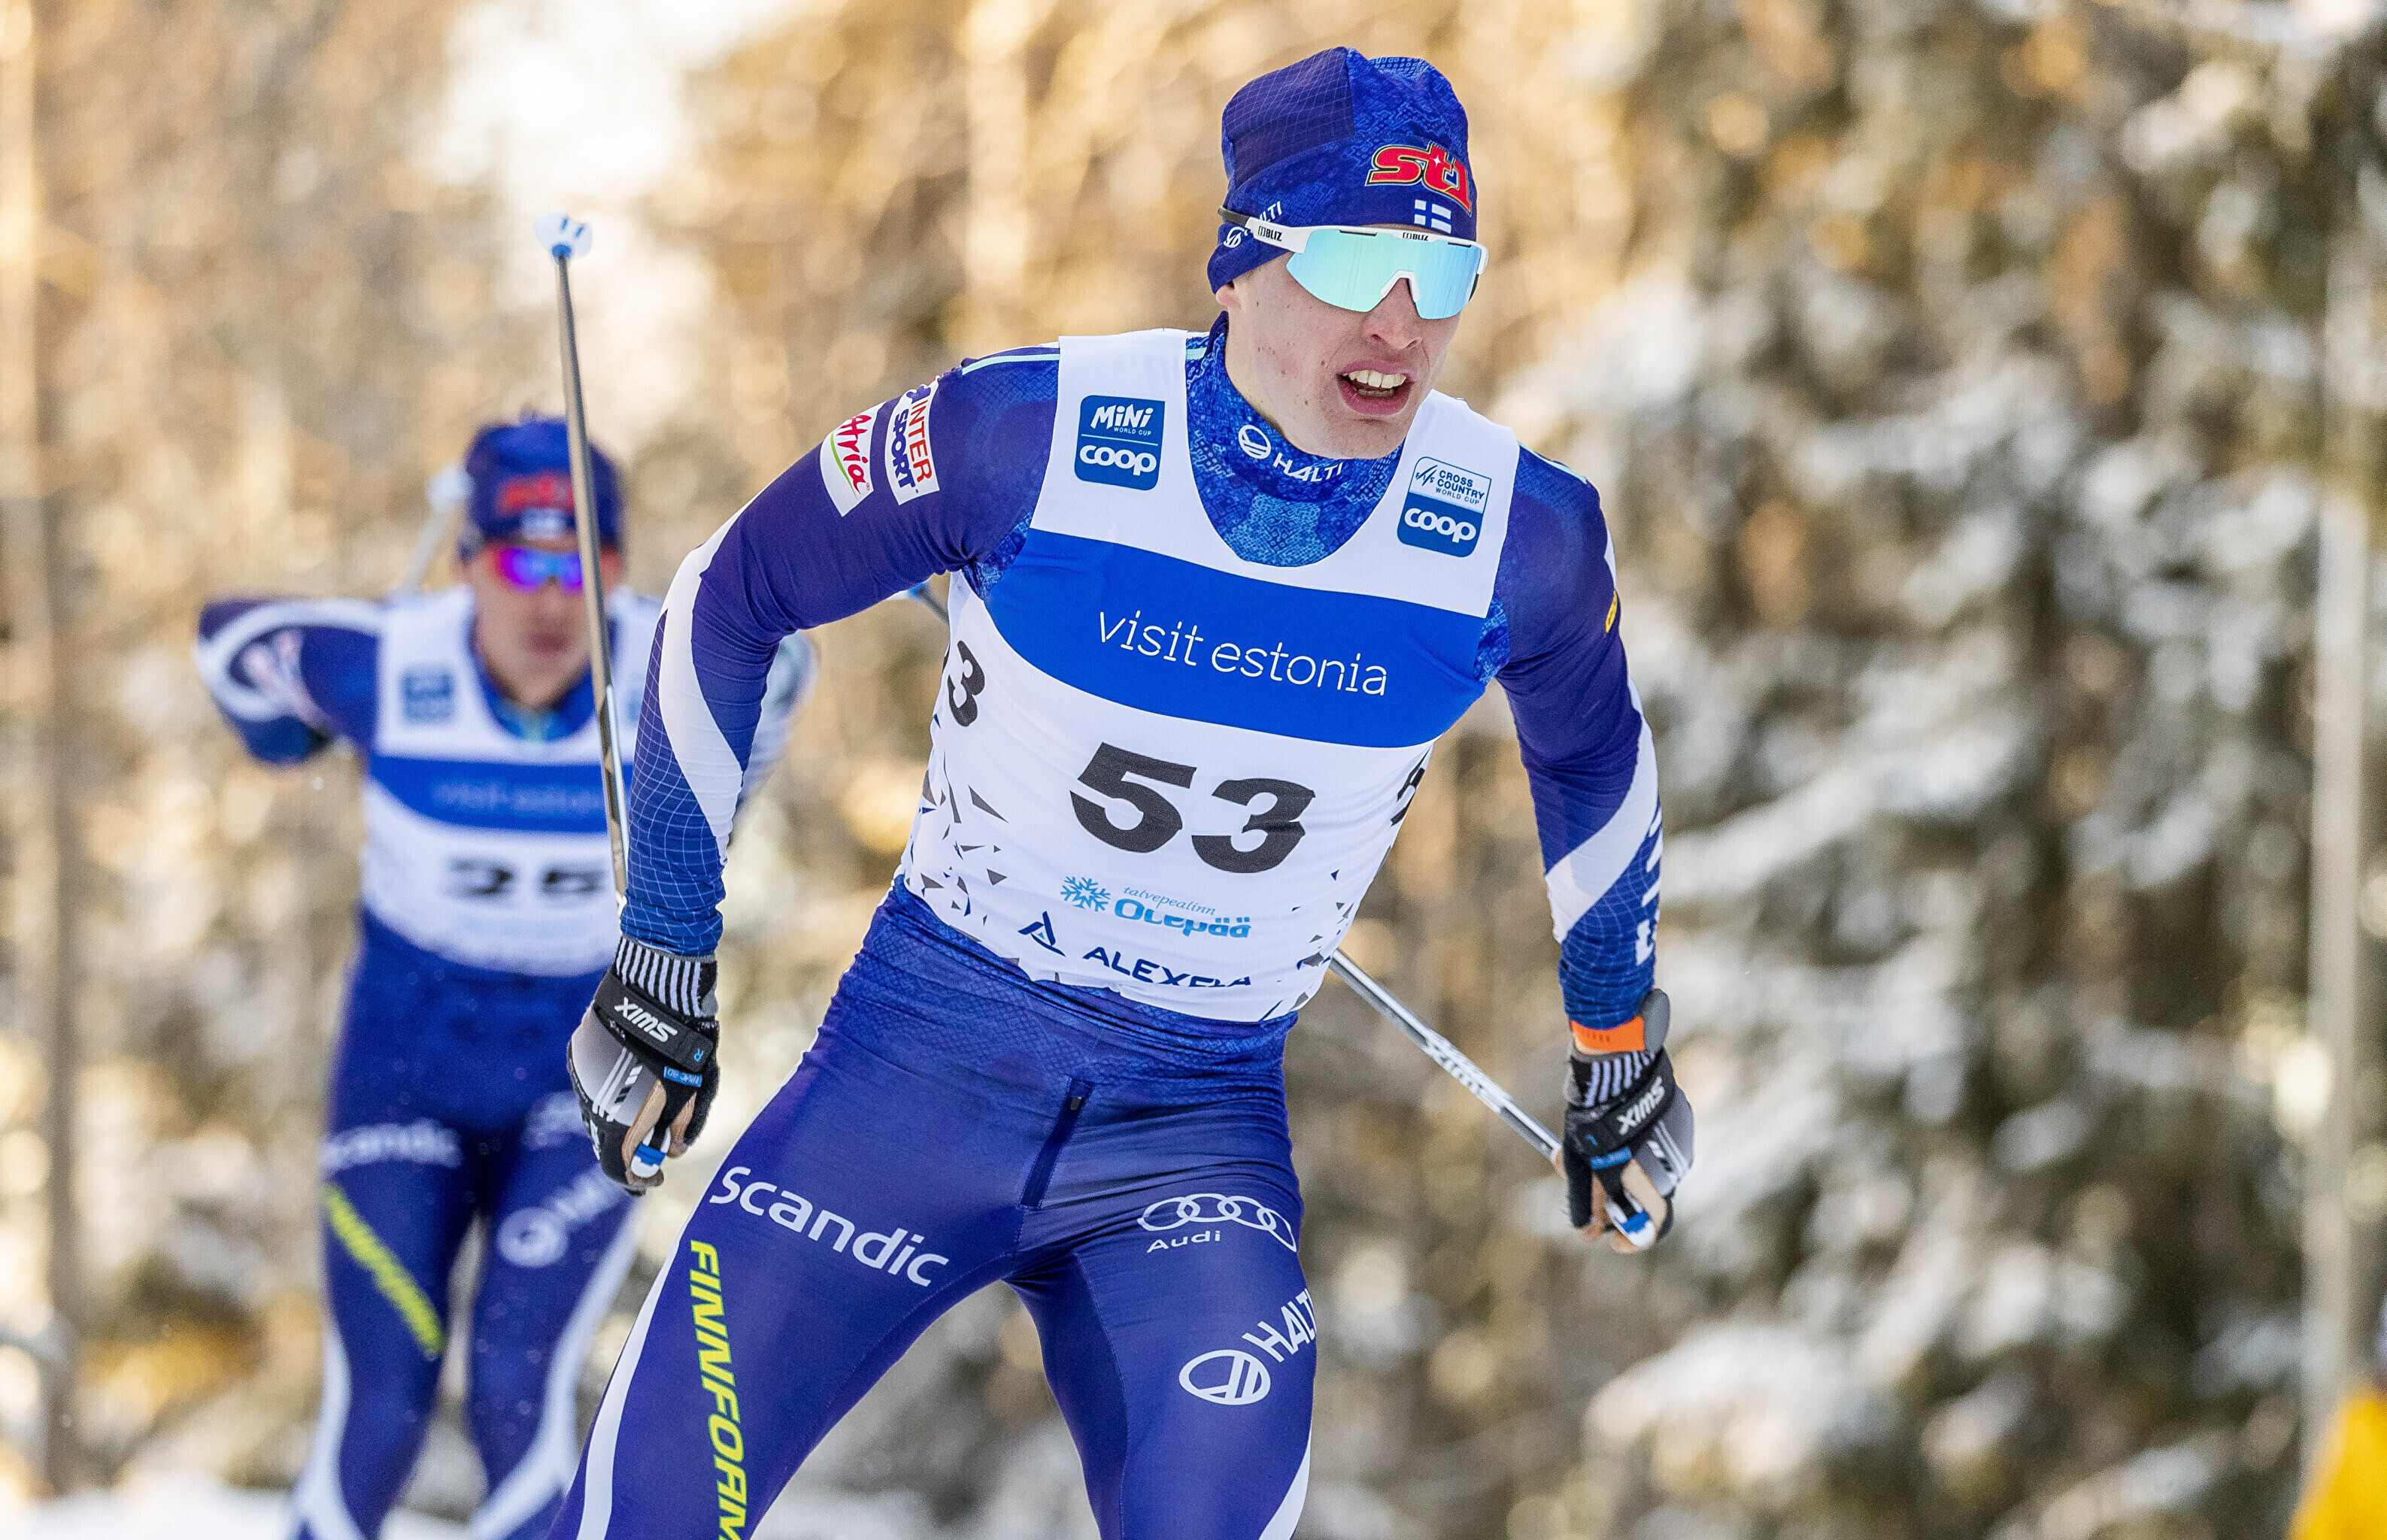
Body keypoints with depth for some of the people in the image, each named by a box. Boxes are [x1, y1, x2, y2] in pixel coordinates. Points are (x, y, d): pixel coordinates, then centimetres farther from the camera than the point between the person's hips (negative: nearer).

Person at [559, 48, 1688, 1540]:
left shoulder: (1522, 538, -9)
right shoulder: (1030, 432, -16)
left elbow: (1592, 754, 14)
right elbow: (736, 593, 0)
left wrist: (1619, 1048, 25)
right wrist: (664, 959, 3)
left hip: (1201, 1126, 1)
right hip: (929, 1048, -1)